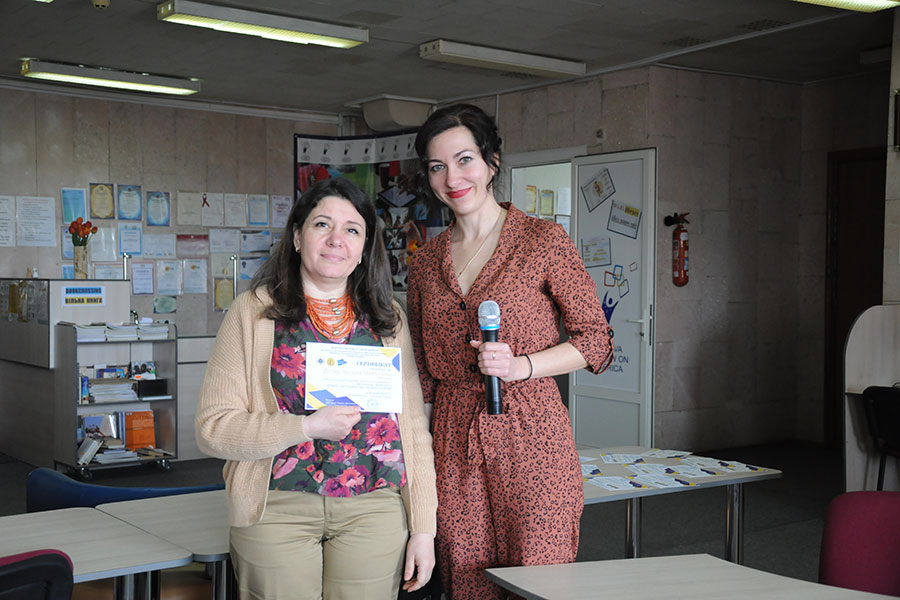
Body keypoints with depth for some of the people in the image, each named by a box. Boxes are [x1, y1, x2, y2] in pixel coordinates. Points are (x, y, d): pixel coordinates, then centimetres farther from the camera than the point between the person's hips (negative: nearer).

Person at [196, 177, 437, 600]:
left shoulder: (388, 317, 9)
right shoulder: (254, 312, 0)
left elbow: (414, 426, 8)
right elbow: (212, 428, -5)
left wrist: (423, 528, 4)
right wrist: (307, 427, -17)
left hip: (374, 509, 2)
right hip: (278, 509, -2)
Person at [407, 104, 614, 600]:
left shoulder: (542, 241, -1)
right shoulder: (426, 262, 12)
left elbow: (596, 341, -1)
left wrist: (520, 365, -15)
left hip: (529, 434, -4)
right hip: (453, 446, 4)